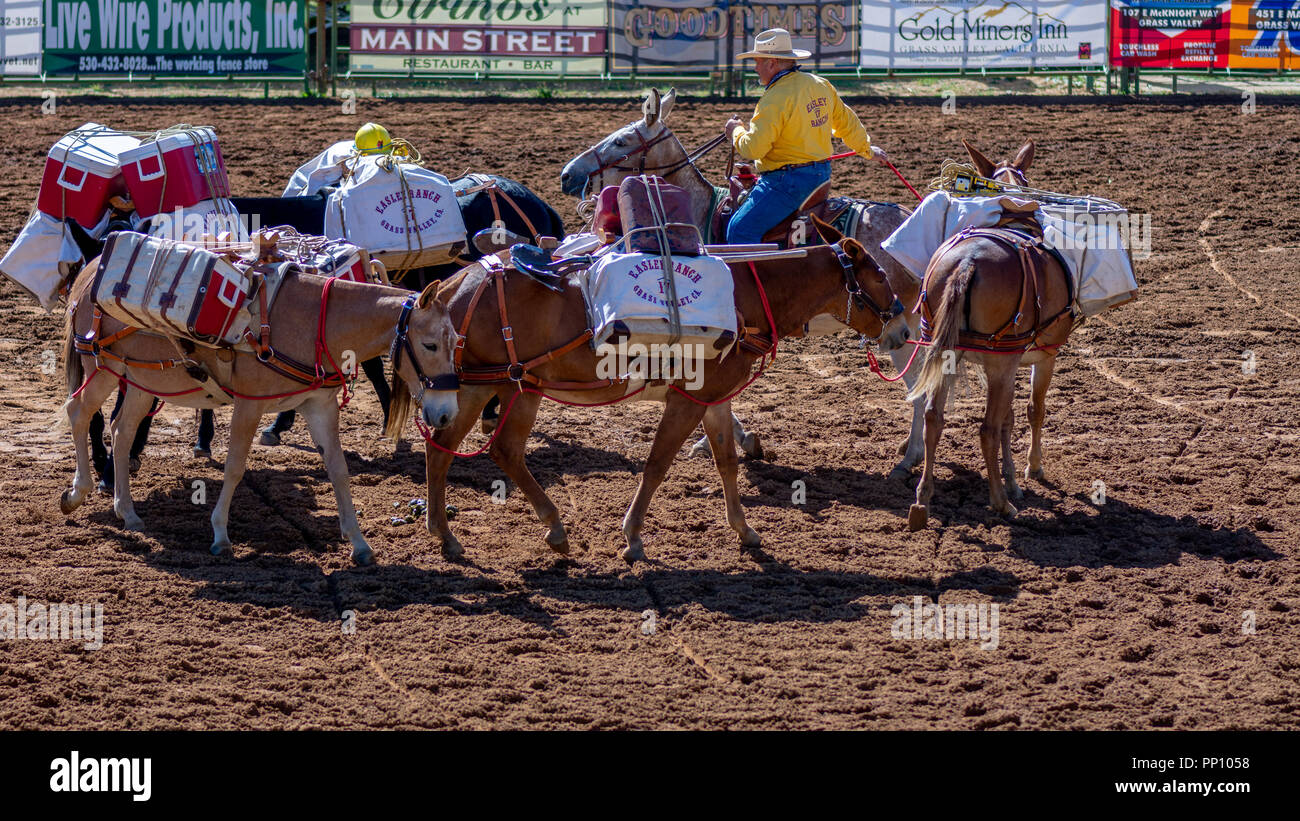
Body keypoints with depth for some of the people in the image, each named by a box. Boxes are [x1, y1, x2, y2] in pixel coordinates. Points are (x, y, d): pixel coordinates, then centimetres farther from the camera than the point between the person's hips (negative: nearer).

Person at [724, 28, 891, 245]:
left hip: (788, 182, -10)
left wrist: (736, 131, 0)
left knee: (740, 229, -11)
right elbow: (847, 122, 23)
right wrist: (868, 149, 41)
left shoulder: (776, 98, -19)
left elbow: (753, 148, -22)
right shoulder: (821, 85, 8)